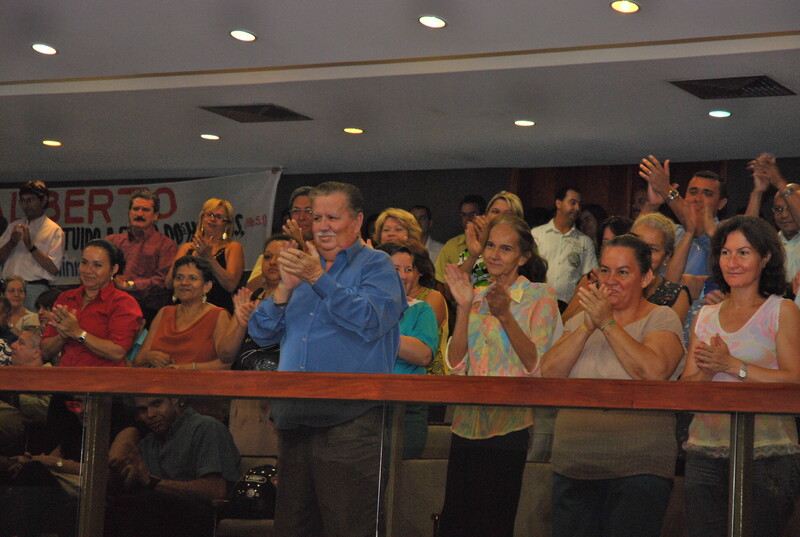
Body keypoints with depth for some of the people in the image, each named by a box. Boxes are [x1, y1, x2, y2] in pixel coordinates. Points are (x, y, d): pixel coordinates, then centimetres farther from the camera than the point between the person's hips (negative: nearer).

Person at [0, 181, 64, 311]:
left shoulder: (54, 230, 4)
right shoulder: (14, 226, 20)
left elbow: (54, 268, -7)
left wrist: (31, 246, -11)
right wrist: (11, 243, -5)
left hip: (35, 289, -4)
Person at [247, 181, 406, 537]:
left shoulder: (375, 265, 4)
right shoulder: (303, 264, 21)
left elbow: (370, 321, -16)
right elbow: (261, 333, 16)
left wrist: (318, 278, -14)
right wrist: (286, 287, -1)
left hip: (349, 418, -6)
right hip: (295, 420, 6)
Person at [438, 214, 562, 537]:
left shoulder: (540, 295, -1)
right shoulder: (478, 298, 14)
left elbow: (535, 364, -12)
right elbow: (456, 365, 4)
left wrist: (505, 316, -23)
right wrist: (463, 307, -5)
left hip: (511, 423, -5)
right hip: (468, 423, 5)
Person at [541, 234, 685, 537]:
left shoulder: (662, 319, 2)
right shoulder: (579, 321, 15)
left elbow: (654, 373, -17)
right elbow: (549, 373, 1)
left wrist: (608, 323, -15)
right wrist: (588, 327, -9)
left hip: (637, 467, -4)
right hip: (573, 464, 4)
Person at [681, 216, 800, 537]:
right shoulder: (706, 317, 16)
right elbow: (684, 388, 13)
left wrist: (732, 365, -14)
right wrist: (708, 372, -8)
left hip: (767, 453, -4)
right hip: (705, 451, 4)